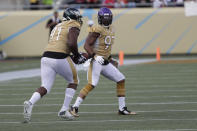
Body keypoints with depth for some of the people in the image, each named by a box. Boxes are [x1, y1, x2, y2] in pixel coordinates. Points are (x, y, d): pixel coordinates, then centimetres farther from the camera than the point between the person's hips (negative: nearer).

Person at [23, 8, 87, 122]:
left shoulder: (58, 27, 27)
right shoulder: (74, 27, 1)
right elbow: (72, 43, -16)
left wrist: (73, 56, 25)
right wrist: (77, 56, 1)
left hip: (46, 57, 6)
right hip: (60, 59, -6)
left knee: (45, 87, 6)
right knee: (73, 81, 19)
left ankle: (30, 103, -23)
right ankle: (64, 110, 15)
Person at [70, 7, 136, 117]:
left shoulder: (111, 30, 13)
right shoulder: (97, 30, -14)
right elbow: (87, 45, -18)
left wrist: (111, 59, 22)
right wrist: (95, 56, -29)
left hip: (105, 62, 9)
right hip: (96, 62, -9)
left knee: (121, 80, 8)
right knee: (91, 85, -22)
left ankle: (122, 109, 14)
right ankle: (75, 107, -16)